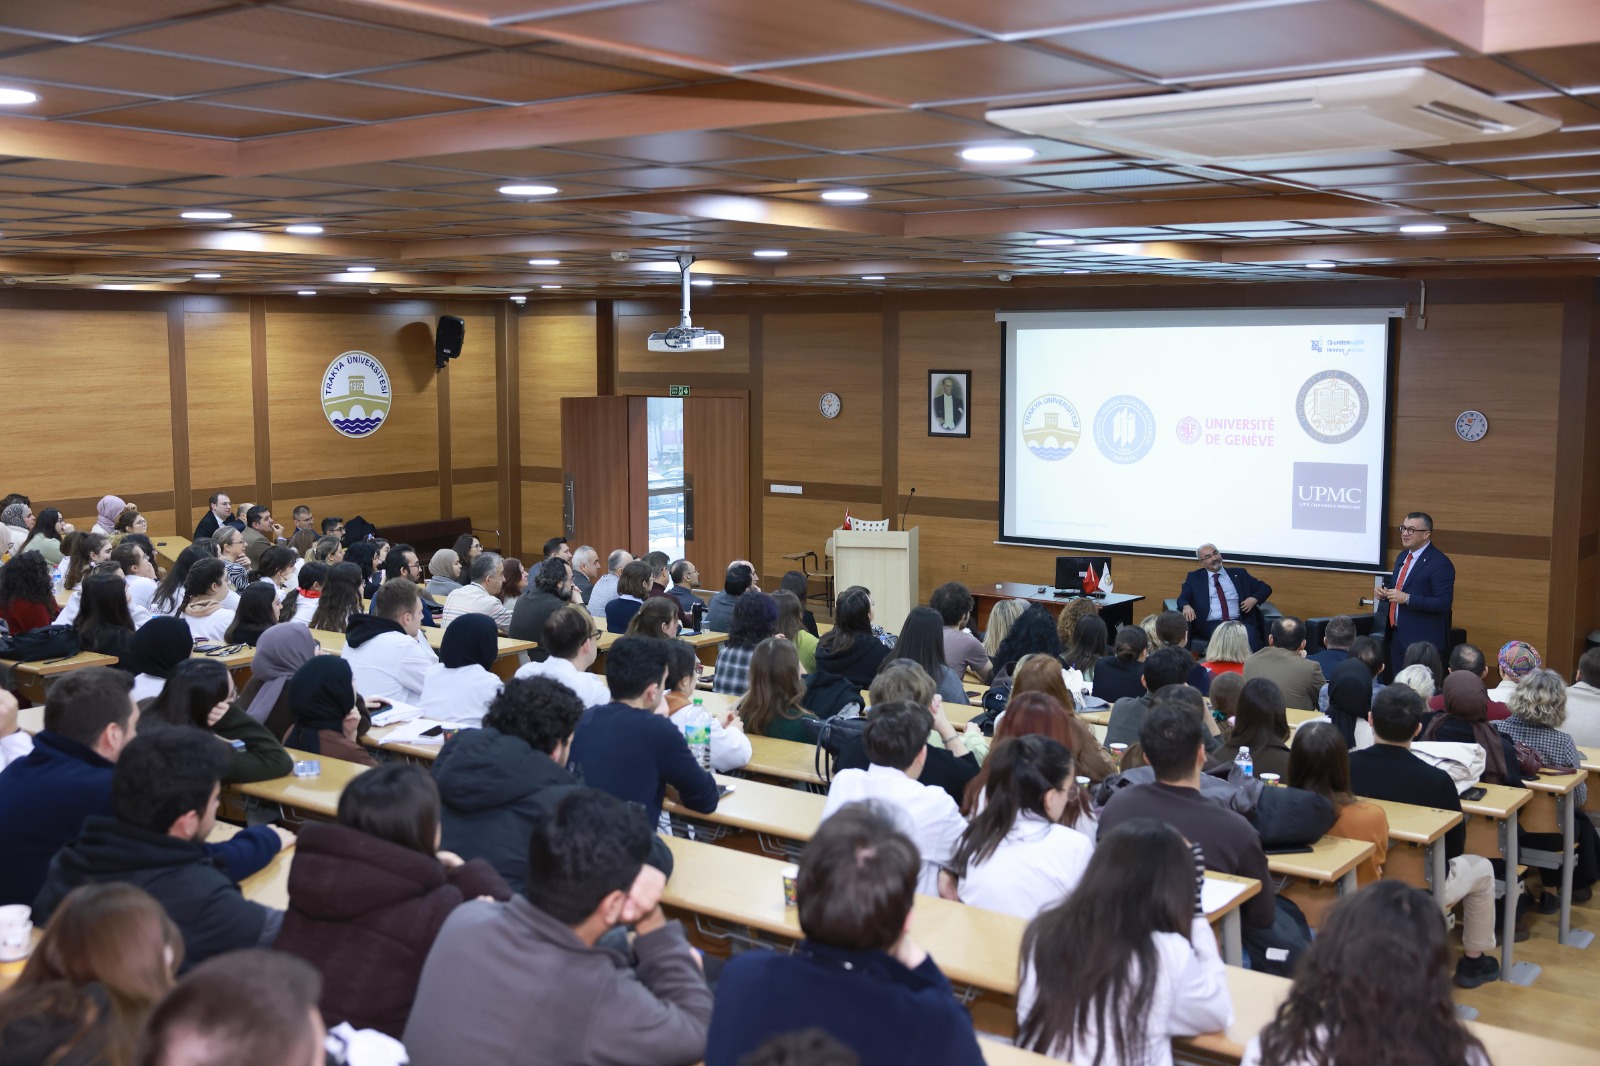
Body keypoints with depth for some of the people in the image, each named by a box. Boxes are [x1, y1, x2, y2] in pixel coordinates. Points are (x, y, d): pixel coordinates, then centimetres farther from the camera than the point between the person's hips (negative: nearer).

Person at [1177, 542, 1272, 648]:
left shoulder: (1238, 573, 19)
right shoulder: (1194, 577, 17)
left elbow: (1265, 588, 22)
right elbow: (1182, 598, 7)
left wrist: (1254, 598, -1)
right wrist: (1186, 606, -18)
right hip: (1211, 624, -2)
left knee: (1250, 634, -34)